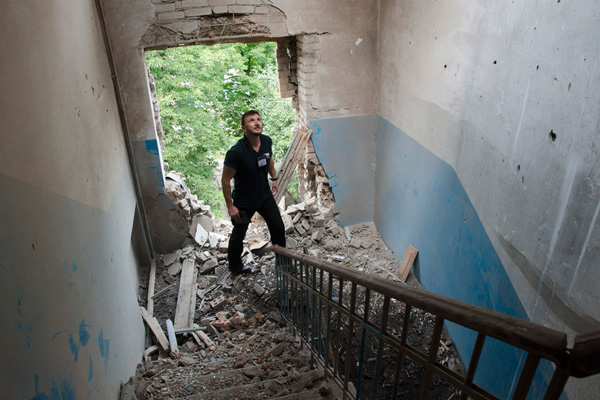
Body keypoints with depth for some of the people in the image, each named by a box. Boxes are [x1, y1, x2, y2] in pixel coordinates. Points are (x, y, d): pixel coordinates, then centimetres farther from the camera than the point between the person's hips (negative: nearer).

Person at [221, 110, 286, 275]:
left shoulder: (267, 141, -10)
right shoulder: (236, 152, -30)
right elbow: (225, 180, -21)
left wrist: (274, 178, 17)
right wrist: (230, 206, -17)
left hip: (265, 195, 6)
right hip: (244, 202, -5)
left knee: (278, 228, 15)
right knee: (238, 235, 13)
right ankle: (234, 265, 40)